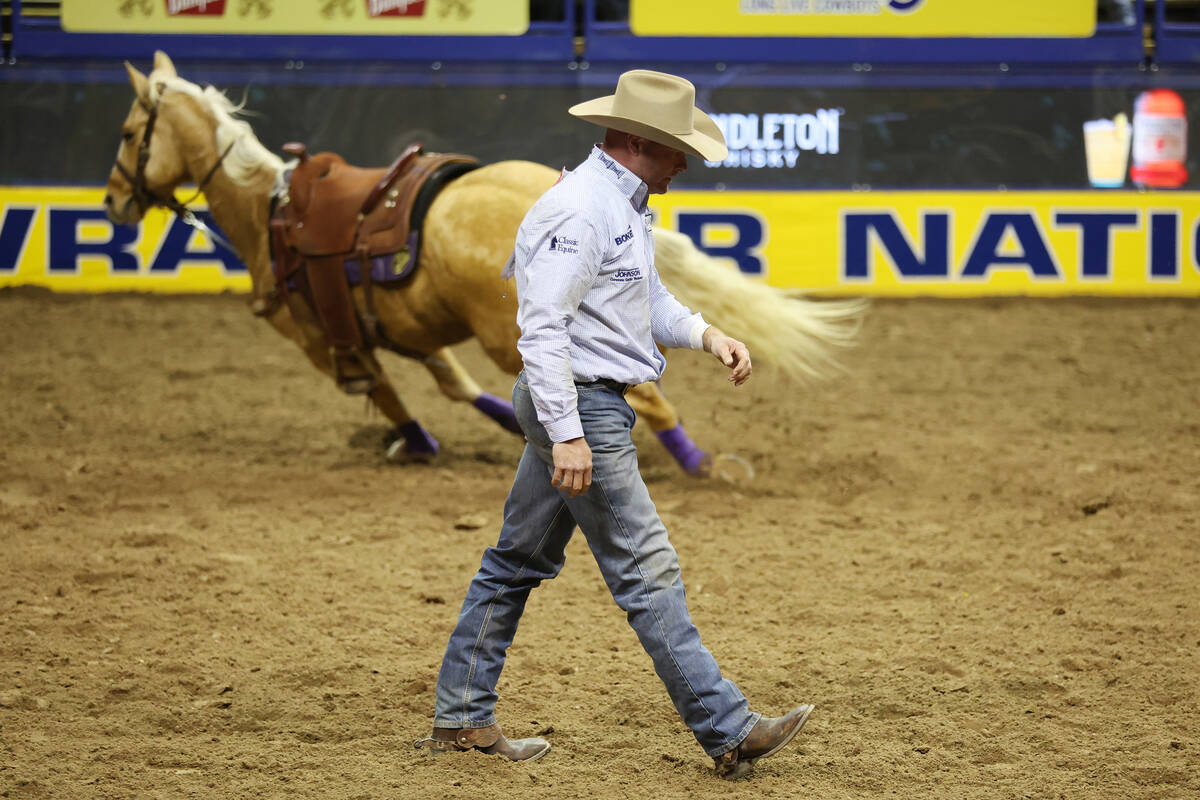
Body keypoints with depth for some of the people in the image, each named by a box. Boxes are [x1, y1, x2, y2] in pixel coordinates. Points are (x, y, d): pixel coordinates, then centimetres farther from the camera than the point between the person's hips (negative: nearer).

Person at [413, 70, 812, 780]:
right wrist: (566, 435, -28)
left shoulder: (626, 203, 13)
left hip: (588, 404, 11)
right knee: (647, 572, -8)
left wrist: (706, 334, 7)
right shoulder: (581, 210, -20)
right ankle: (728, 732, -6)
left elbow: (648, 298, 25)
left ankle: (460, 718, 21)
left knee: (519, 561, 14)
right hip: (581, 406, -11)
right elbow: (542, 326, -24)